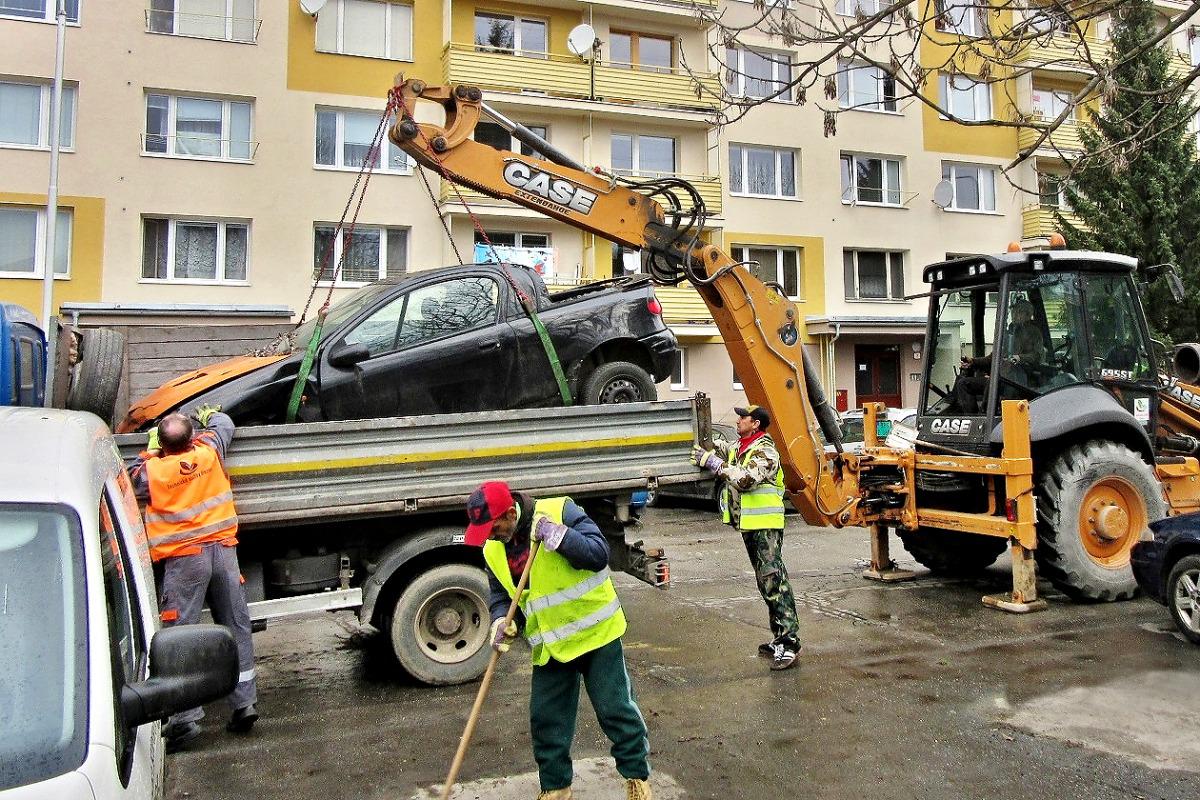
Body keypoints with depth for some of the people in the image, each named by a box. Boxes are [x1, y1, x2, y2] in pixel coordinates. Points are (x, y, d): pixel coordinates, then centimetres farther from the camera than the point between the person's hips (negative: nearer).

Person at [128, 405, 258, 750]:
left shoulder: (152, 470, -10)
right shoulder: (208, 452, -3)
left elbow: (132, 481, 13)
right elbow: (224, 424, 19)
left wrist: (148, 452, 22)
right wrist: (208, 414, 39)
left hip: (183, 558, -3)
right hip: (223, 550, 3)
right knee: (237, 628, 10)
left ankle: (186, 717, 0)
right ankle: (244, 703, 14)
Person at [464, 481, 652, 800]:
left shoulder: (559, 512, -18)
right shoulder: (493, 551, -1)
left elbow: (598, 554, -23)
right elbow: (502, 598, 8)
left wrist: (556, 535, -31)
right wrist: (503, 622, -12)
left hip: (594, 633, -5)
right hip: (549, 646, 5)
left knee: (616, 709, 6)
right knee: (546, 720, 11)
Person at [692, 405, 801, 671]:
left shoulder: (765, 452, -14)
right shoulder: (737, 447, 13)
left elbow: (745, 479, -27)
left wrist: (711, 461, -24)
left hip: (765, 526, -9)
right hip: (749, 525, 9)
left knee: (774, 581, -11)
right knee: (767, 583, 14)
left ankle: (789, 643, -9)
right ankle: (780, 638, 23)